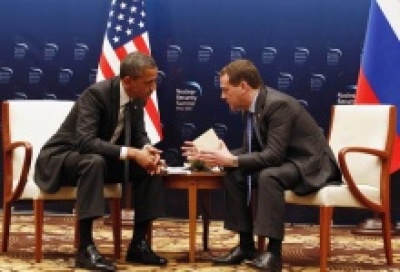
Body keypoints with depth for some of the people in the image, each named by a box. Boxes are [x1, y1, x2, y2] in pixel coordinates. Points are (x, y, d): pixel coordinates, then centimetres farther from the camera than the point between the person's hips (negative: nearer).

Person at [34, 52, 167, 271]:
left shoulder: (137, 97, -5)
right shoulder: (96, 94, -27)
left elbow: (138, 135, 4)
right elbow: (85, 142, -37)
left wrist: (146, 149, -20)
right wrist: (130, 153, -42)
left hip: (101, 159, 7)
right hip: (62, 158, -7)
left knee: (149, 167, -11)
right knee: (94, 161, -39)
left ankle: (138, 244, -7)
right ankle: (85, 247, -36)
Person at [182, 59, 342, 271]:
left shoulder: (278, 104, -25)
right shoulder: (252, 108, 3)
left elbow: (274, 155, -30)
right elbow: (249, 150, 8)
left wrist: (231, 160, -27)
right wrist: (213, 156, -4)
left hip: (310, 163, -9)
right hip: (283, 161, 9)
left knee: (268, 176, -35)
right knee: (233, 174, -5)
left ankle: (274, 251, -29)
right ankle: (246, 245, -1)